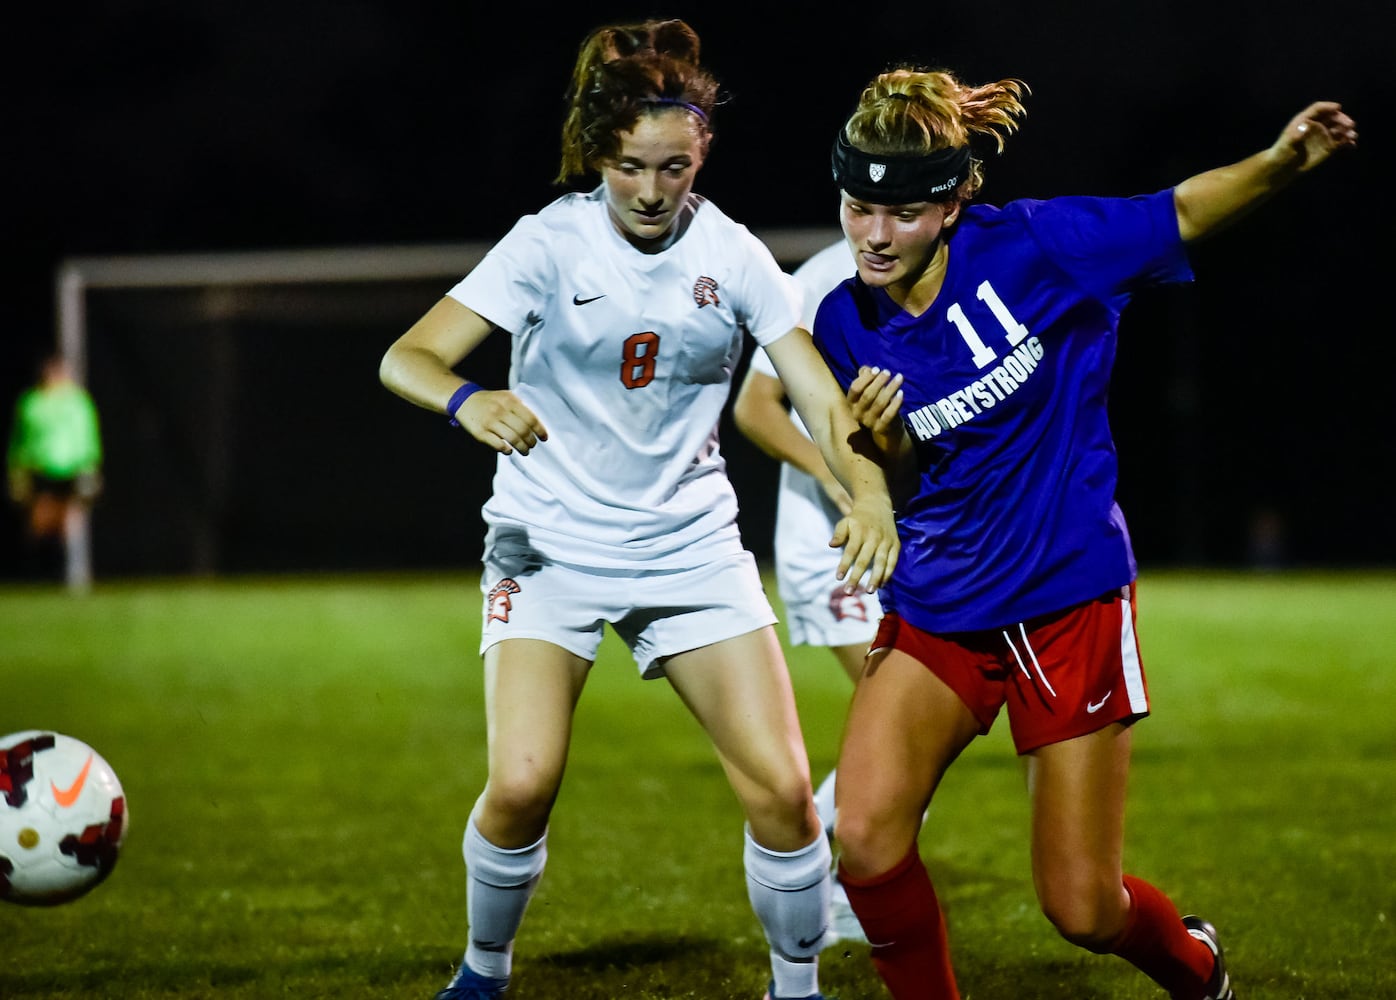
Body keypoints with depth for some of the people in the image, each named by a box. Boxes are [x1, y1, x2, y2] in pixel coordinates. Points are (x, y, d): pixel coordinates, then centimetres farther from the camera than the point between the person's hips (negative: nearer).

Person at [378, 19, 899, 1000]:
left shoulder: (732, 254, -4)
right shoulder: (551, 240, -10)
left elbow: (822, 399, -7)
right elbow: (407, 357, -17)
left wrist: (869, 490, -27)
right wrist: (469, 401, -39)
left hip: (691, 545, 2)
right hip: (551, 542, -2)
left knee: (782, 788, -9)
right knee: (522, 783, -18)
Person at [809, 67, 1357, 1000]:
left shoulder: (1031, 248, -15)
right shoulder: (846, 325, -4)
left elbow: (1185, 213, -3)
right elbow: (901, 490, 6)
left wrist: (1281, 162, -22)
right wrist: (886, 444, -17)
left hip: (1070, 607, -3)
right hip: (937, 611, 3)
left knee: (1083, 908, 2)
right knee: (864, 835, -20)